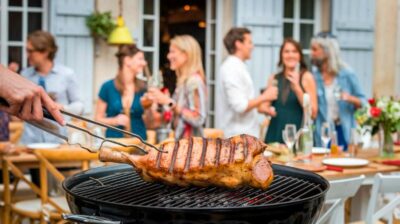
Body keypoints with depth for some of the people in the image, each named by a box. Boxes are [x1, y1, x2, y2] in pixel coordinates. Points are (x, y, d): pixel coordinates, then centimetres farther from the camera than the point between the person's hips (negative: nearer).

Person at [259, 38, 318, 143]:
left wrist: (297, 88, -14)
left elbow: (313, 113, -7)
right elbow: (263, 105, 18)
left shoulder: (306, 77, -1)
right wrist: (266, 109, -4)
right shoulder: (274, 78, 8)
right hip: (274, 135, 3)